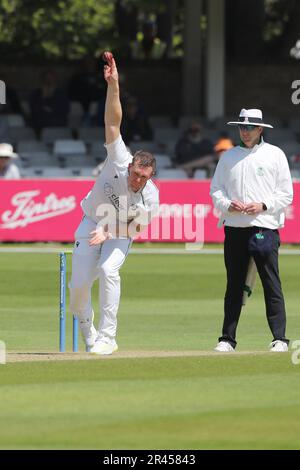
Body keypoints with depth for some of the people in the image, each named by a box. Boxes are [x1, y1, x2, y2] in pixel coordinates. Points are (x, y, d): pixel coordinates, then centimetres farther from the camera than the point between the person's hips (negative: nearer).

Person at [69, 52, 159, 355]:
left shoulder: (150, 197, -26)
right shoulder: (119, 160, -27)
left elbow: (136, 227, -16)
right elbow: (113, 123, -34)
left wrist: (109, 234, -34)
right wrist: (113, 86, -45)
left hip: (120, 233, -1)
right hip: (91, 223, 1)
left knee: (108, 270, -27)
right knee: (79, 283, -6)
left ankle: (106, 338, -19)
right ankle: (86, 328, 26)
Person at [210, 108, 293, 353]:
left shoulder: (275, 155, 5)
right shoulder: (228, 157, 14)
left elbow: (286, 194, 2)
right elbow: (215, 189, 14)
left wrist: (263, 206, -12)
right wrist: (227, 204, -6)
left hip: (265, 228, -3)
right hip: (235, 229, 3)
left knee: (272, 285, -7)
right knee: (234, 285, 6)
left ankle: (280, 339, -6)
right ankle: (228, 339, 10)